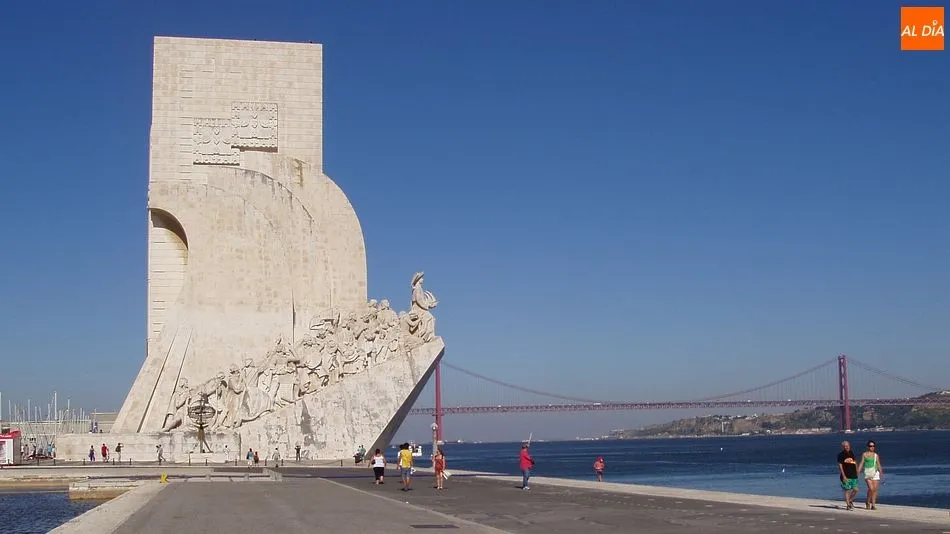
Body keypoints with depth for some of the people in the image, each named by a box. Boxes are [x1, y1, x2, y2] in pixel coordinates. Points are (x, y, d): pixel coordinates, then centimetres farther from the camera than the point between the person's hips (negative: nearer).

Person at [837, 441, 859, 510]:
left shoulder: (851, 453, 13)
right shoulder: (841, 455, -5)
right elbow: (840, 466, -10)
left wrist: (857, 472, 20)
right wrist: (843, 476, -17)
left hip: (854, 475, 5)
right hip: (846, 476, -5)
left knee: (855, 490, 0)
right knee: (847, 490, -3)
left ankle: (850, 501, 23)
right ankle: (848, 505, 4)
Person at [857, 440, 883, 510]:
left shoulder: (876, 455, 11)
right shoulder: (864, 454, 7)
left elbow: (879, 465, 11)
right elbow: (861, 463, 6)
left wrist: (881, 472, -3)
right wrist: (858, 472, -1)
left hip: (875, 473, 2)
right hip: (867, 473, -2)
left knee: (875, 489, -3)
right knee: (871, 488, -15)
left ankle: (873, 505, 4)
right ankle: (867, 502, 6)